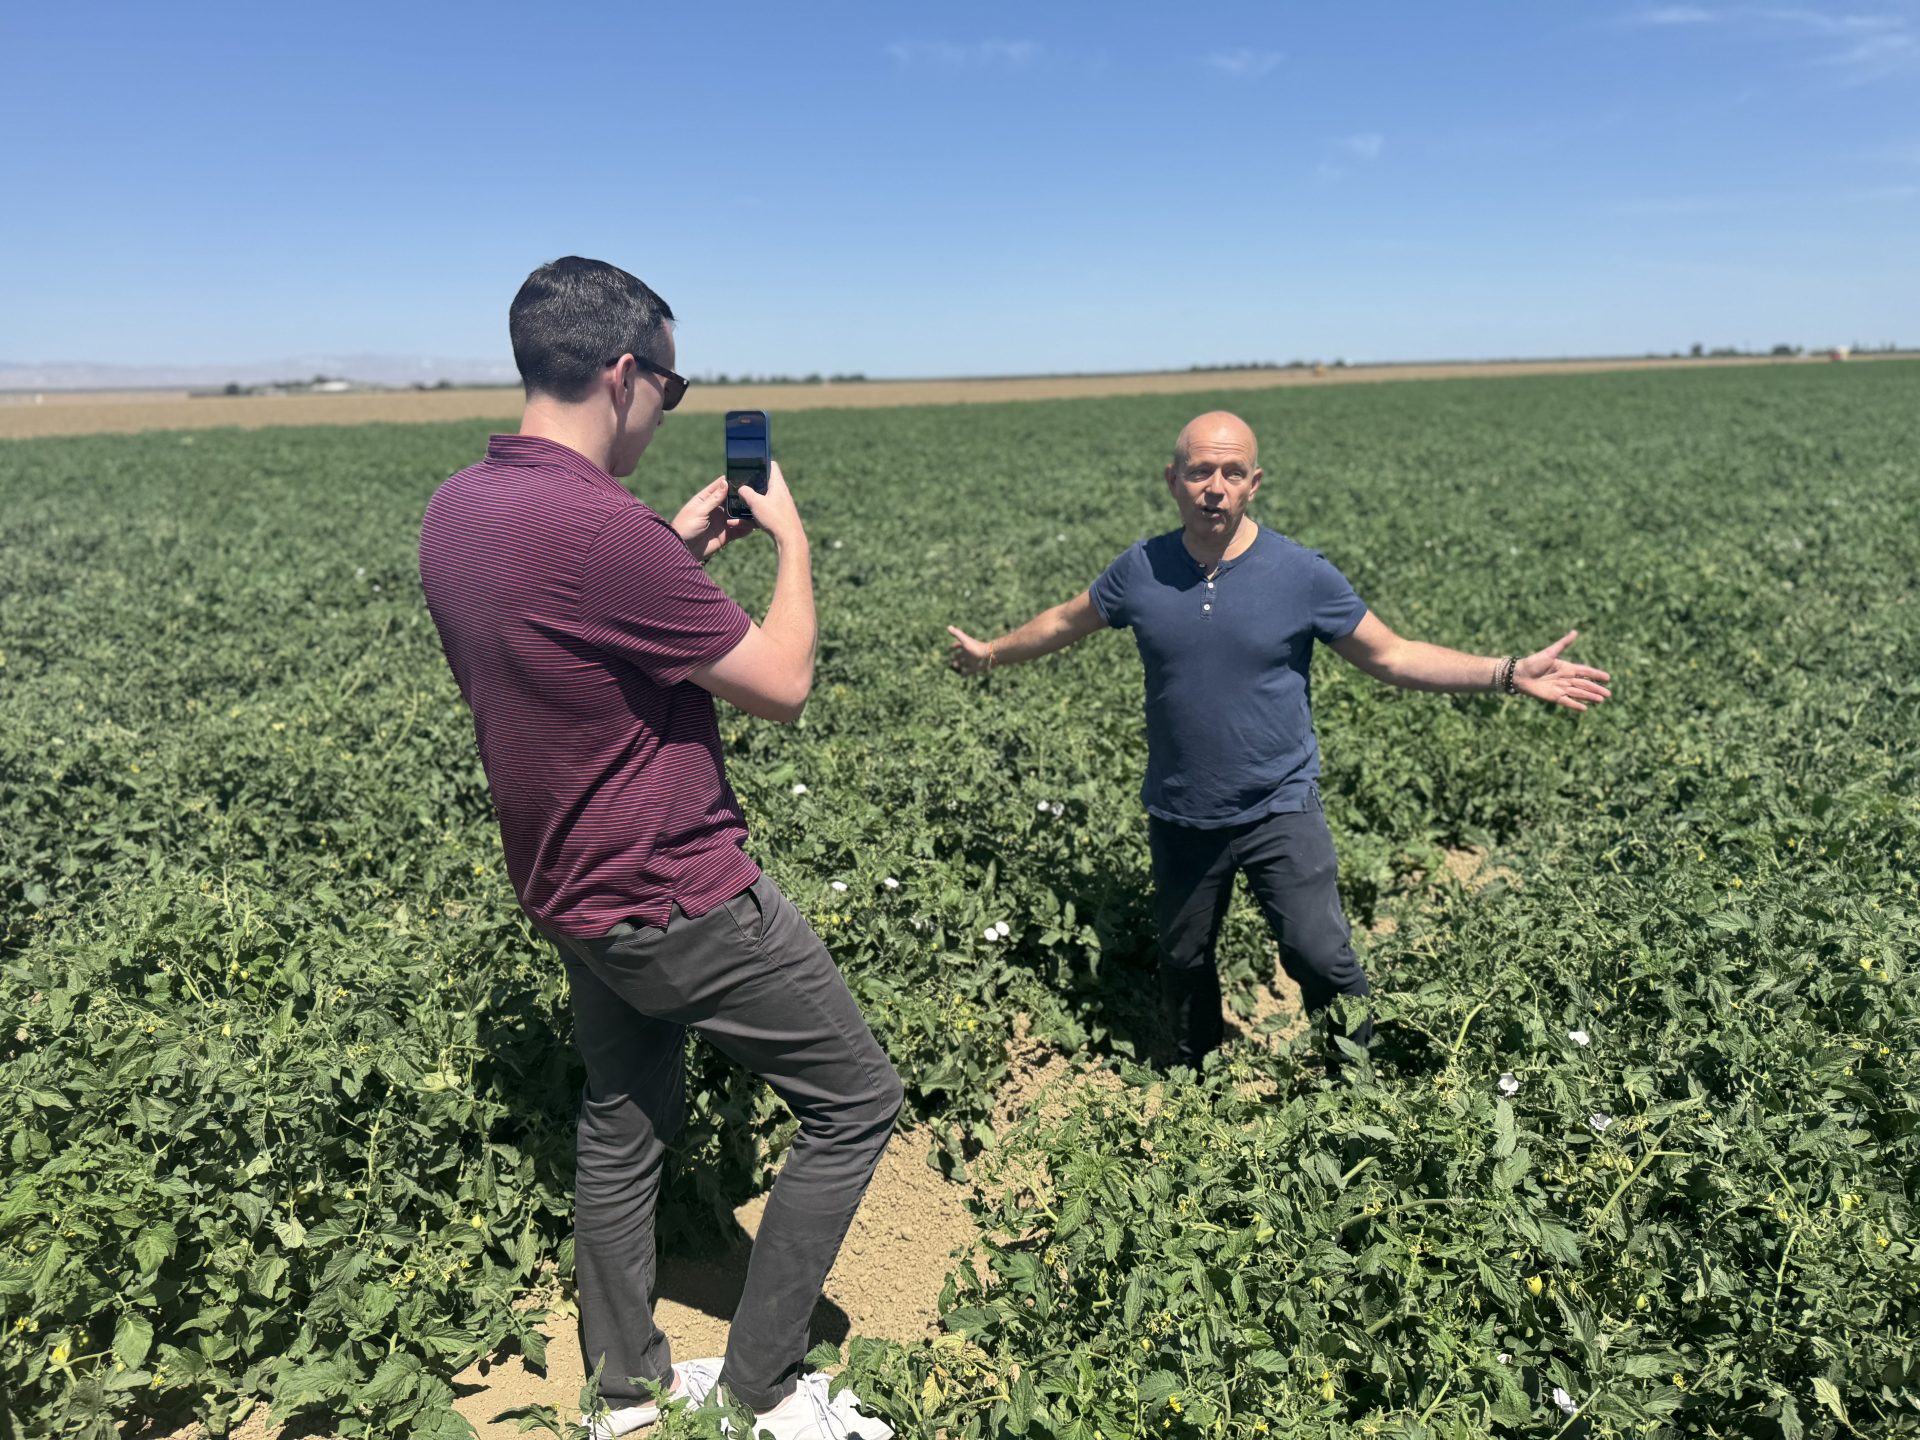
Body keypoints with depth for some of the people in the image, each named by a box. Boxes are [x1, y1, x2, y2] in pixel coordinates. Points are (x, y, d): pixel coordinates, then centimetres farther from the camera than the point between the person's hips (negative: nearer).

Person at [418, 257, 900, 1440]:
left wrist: (679, 549, 13)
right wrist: (791, 536, -4)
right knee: (856, 1100, 7)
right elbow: (783, 684, -19)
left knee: (623, 1124, 23)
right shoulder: (598, 526, -28)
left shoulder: (456, 510, 1)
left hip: (575, 892, 9)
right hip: (678, 900, -9)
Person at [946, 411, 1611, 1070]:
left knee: (1320, 956, -10)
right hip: (1180, 819, 3)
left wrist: (1512, 673, -10)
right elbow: (1067, 621, 13)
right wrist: (995, 652, 22)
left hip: (1280, 811, -2)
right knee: (1183, 964, 18)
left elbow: (1391, 655, -3)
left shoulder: (1304, 574, -10)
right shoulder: (1140, 570, -5)